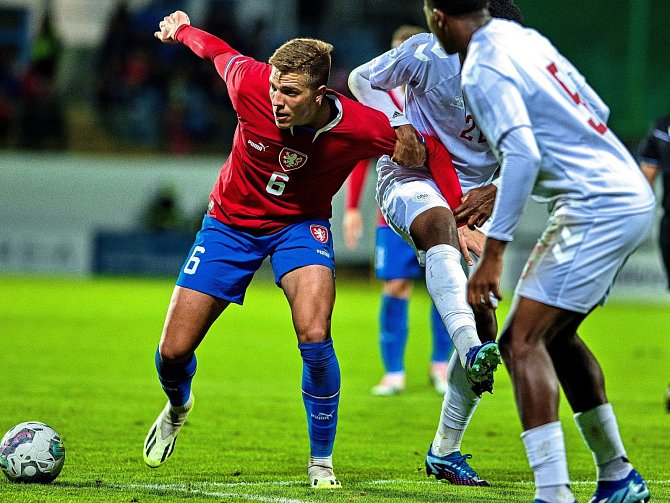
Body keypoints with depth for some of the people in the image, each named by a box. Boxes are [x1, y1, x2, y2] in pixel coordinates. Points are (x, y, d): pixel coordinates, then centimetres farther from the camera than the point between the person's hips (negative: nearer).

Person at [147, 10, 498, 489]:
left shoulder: (360, 127, -29)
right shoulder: (251, 86, -28)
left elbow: (431, 150, -12)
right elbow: (220, 52, -5)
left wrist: (459, 220, -15)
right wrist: (182, 29, 15)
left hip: (300, 225, -1)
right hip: (231, 222, 1)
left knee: (315, 338, -27)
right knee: (173, 352, -1)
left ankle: (322, 463, -6)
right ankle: (178, 407, 38)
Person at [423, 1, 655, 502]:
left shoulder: (484, 69, -12)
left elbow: (522, 155, -23)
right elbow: (598, 111, 21)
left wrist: (493, 253, -21)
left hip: (595, 208, -9)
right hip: (634, 198, 9)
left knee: (522, 341, -12)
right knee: (555, 335, 21)